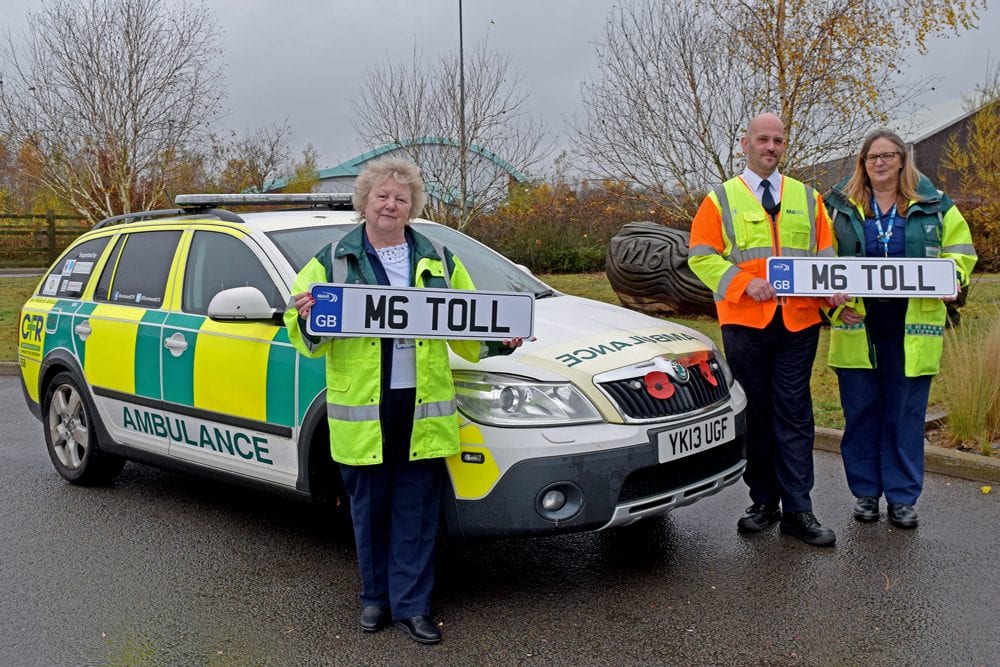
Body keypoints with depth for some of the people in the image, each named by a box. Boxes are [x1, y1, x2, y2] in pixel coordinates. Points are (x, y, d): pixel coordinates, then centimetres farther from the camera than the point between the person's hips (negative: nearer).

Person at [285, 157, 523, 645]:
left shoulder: (438, 260, 11)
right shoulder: (333, 261, 4)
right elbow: (306, 336, 1)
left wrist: (501, 341, -3)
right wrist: (306, 320, -21)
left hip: (423, 406, 1)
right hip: (362, 408, -1)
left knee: (416, 512, 6)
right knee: (369, 509, 10)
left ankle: (411, 606, 18)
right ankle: (376, 598, 28)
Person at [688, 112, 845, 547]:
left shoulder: (808, 199, 14)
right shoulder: (721, 199, 6)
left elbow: (825, 255, 14)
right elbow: (701, 256, -1)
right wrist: (744, 282, -15)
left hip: (798, 322, 1)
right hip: (744, 323, -1)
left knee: (794, 416, 0)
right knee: (754, 415, 7)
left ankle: (797, 511, 5)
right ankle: (764, 502, 19)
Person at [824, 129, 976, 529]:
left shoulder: (933, 205, 7)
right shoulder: (840, 205, 5)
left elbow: (960, 249, 12)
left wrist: (950, 277, -10)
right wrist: (835, 304, -10)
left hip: (912, 327, 0)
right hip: (856, 326, 0)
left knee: (906, 414, 5)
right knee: (860, 412, 7)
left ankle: (902, 497, 17)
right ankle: (865, 492, 21)